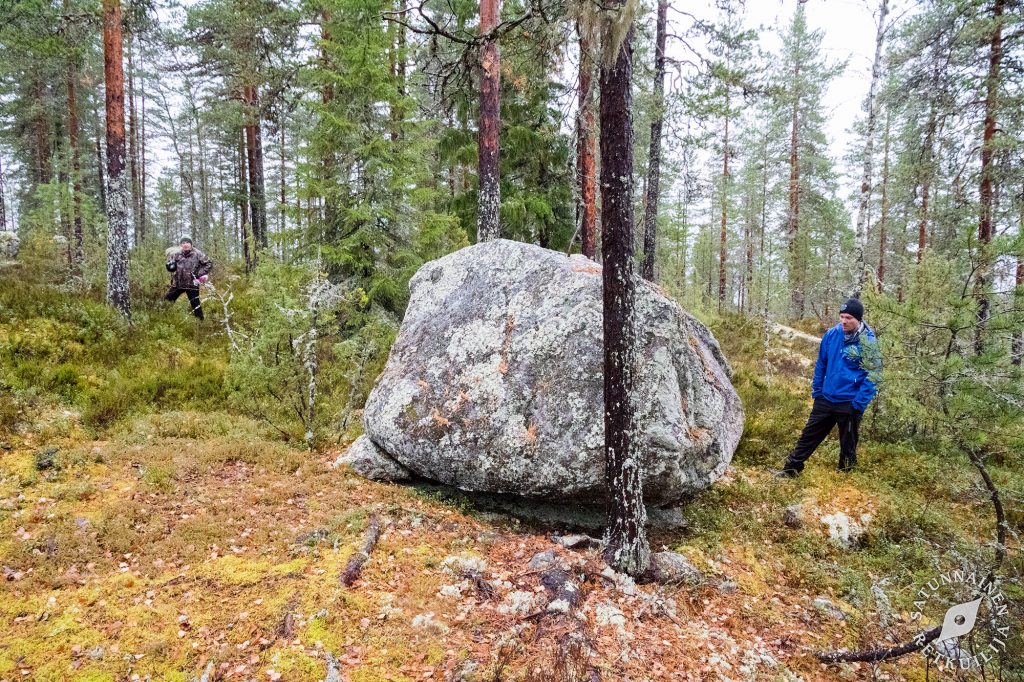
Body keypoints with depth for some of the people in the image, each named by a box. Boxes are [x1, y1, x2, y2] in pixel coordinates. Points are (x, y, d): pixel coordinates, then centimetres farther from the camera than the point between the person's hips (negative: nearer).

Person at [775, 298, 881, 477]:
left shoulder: (868, 342, -15)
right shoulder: (832, 335, -3)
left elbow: (872, 375, -12)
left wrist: (859, 404, -17)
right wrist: (816, 390, 9)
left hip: (849, 403, -4)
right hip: (825, 398, 4)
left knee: (848, 444, 13)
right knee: (808, 435, 11)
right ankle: (790, 469, 22)